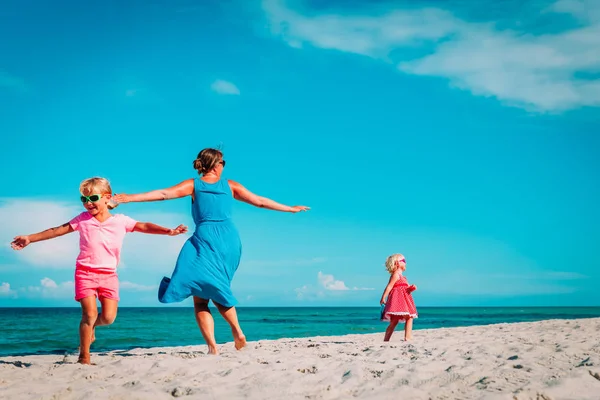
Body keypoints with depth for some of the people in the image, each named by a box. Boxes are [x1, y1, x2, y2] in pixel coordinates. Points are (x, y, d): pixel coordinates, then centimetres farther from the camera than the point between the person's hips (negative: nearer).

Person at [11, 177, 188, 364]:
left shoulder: (121, 220, 2)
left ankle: (90, 326, 29)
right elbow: (57, 230, 8)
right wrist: (29, 238, 6)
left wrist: (169, 231, -13)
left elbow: (144, 226, -2)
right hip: (85, 272, -1)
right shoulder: (83, 219, 3)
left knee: (108, 317, -7)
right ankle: (84, 357, 0)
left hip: (109, 274, 1)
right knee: (90, 313, -12)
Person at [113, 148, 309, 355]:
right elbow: (261, 201, 18)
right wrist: (290, 208, 29)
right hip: (230, 240, 3)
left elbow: (163, 194, -1)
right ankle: (237, 331, 12)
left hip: (205, 239, -3)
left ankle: (212, 346, -10)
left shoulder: (193, 184, 7)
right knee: (216, 289, 22)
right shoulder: (230, 186, 13)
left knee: (200, 297, 0)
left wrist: (130, 198, 2)